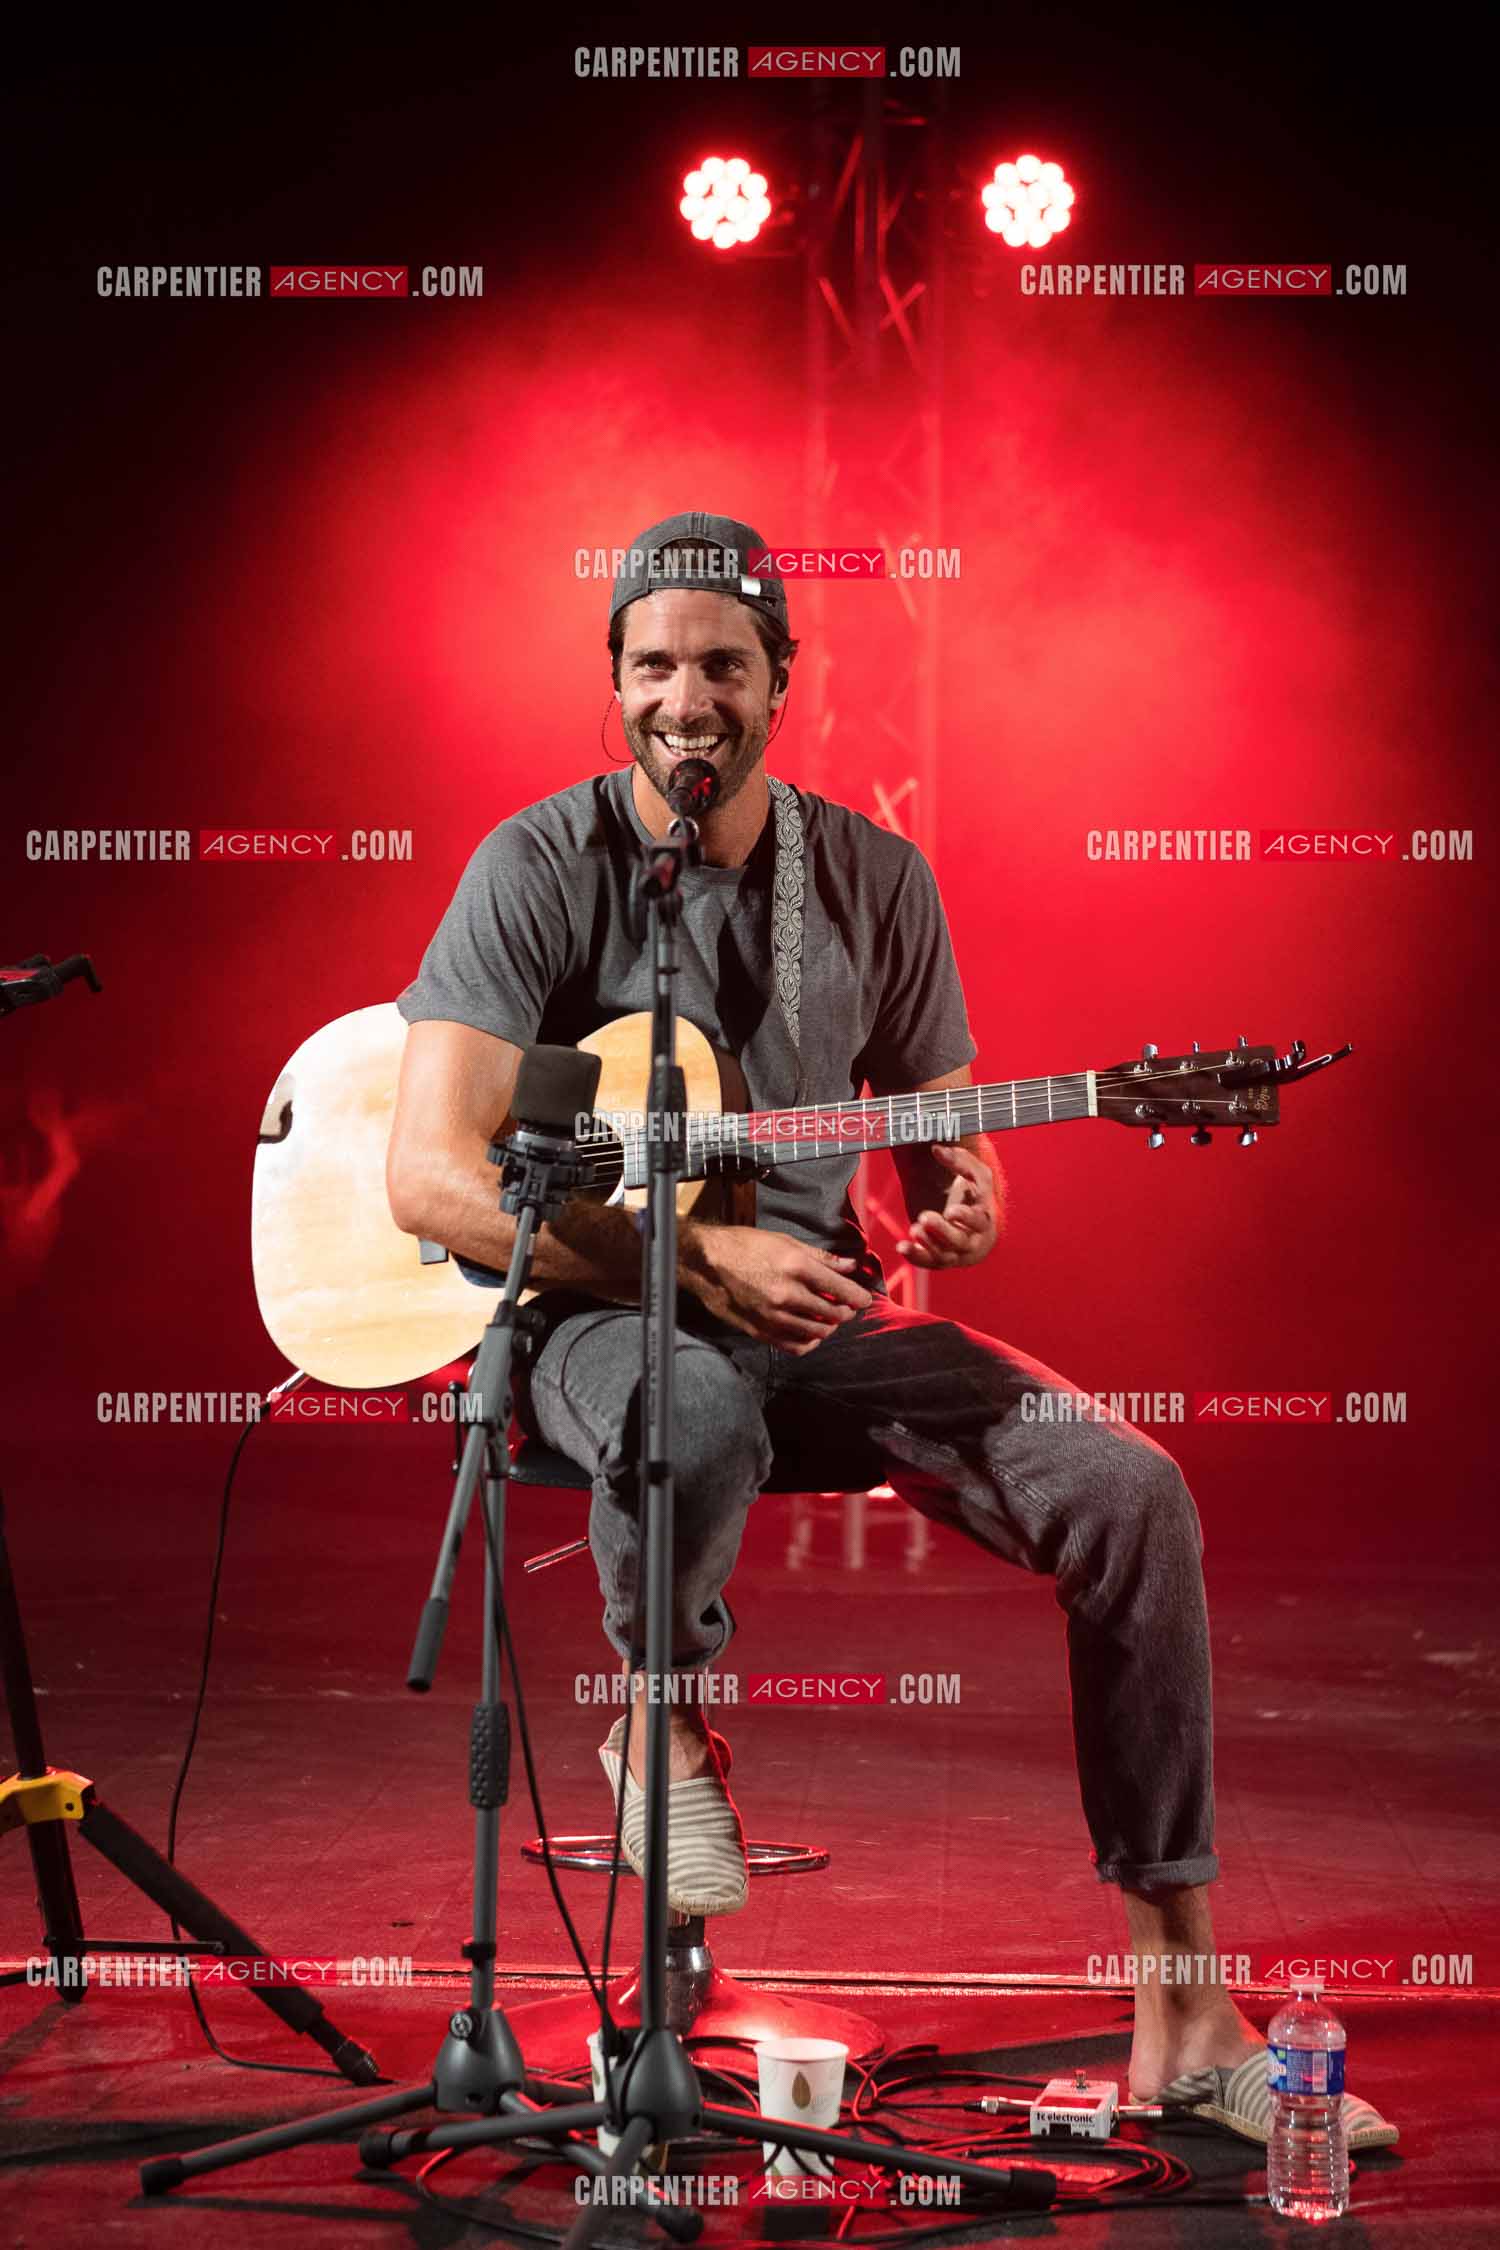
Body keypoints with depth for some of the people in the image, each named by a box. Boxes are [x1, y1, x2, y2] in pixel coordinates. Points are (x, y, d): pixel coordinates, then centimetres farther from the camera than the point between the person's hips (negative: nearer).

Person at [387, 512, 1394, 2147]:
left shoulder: (872, 875, 7)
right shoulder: (542, 867, -7)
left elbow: (937, 1125, 15)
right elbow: (430, 1177, -15)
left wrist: (961, 1201, -11)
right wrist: (698, 1260, -23)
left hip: (816, 1306, 5)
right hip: (599, 1308, -4)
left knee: (1128, 1491, -17)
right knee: (699, 1417, -42)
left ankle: (1181, 2020, -10)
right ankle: (663, 1725, -6)